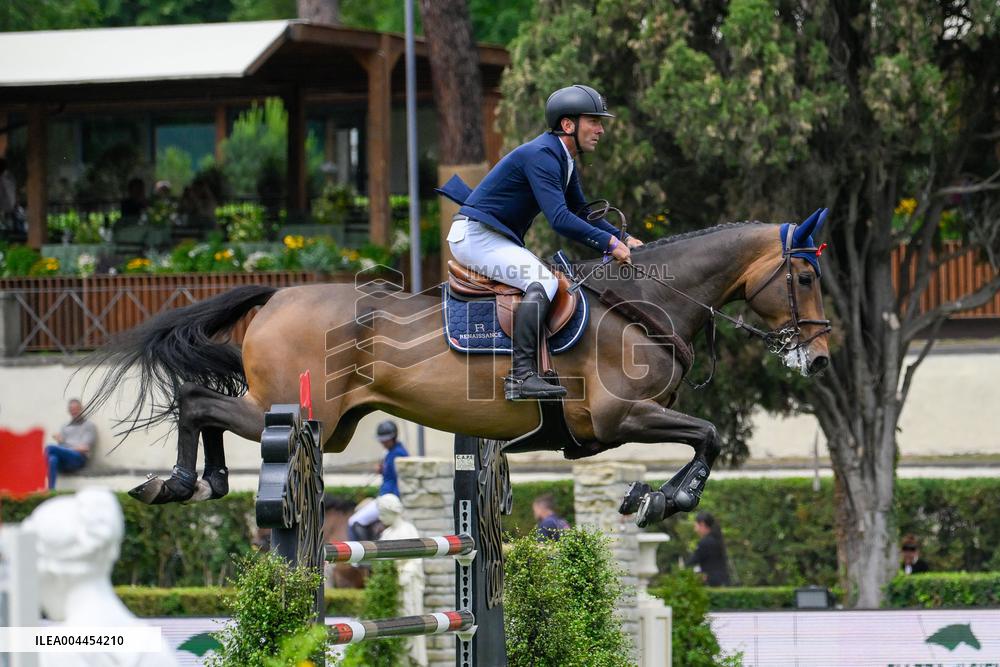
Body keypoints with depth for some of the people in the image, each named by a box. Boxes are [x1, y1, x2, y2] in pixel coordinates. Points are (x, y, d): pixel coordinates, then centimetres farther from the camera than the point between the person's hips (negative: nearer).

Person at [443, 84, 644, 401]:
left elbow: (581, 213, 24)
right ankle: (521, 374, -32)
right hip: (474, 235, -11)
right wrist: (609, 242, -23)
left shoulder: (565, 161, 12)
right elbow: (560, 219, -29)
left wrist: (623, 238, 11)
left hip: (498, 240, 11)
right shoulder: (542, 155, -21)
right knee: (544, 282, -27)